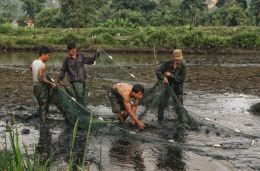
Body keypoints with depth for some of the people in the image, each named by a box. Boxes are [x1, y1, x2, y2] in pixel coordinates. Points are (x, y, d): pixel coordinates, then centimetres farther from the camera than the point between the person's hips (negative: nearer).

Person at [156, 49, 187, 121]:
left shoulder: (183, 66, -11)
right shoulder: (167, 64, -8)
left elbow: (182, 79, -18)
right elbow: (158, 71, -11)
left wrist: (171, 75, -23)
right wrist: (163, 78, -30)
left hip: (177, 89, -1)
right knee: (161, 105, -2)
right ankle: (160, 121, 12)